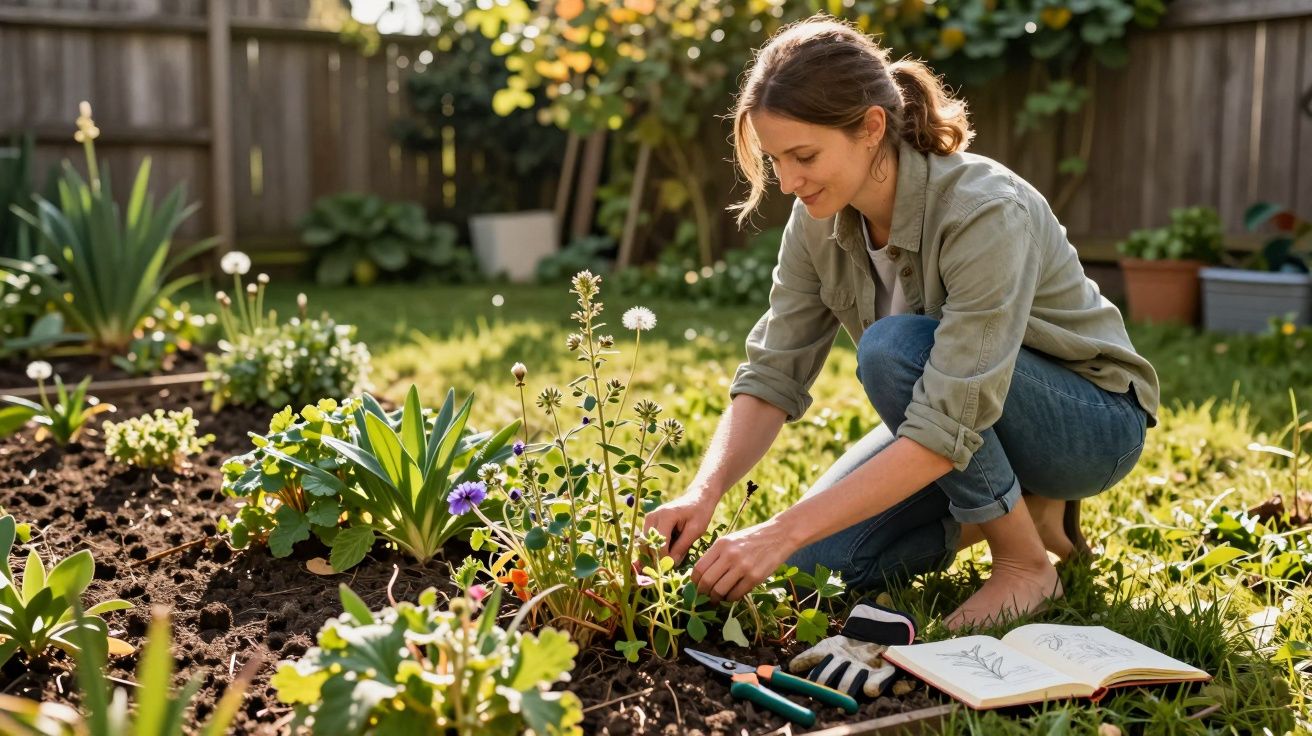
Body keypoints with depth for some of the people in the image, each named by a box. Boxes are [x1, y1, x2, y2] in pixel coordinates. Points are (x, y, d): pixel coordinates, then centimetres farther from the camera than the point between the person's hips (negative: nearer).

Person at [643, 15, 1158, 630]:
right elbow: (772, 376, -12)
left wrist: (783, 532, -42)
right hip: (953, 419, 6)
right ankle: (1019, 505, 8)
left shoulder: (985, 212, -33)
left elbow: (948, 431, -39)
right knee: (818, 561, -11)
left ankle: (1026, 562, -12)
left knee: (893, 347, -33)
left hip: (1096, 424, -6)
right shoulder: (819, 220, -12)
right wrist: (703, 494, -30)